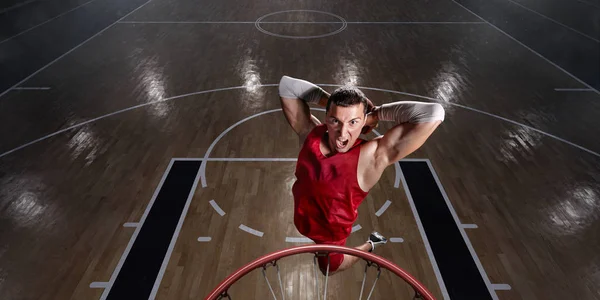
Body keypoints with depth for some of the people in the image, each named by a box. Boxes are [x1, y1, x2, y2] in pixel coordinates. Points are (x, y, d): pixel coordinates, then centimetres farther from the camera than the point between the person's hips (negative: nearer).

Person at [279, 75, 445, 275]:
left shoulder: (373, 156, -36)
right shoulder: (309, 133, -23)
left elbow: (433, 114, -46)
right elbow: (287, 85, -15)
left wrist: (376, 113, -34)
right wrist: (327, 100, -23)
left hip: (329, 234, -4)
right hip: (302, 221, 4)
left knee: (330, 268, 28)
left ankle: (369, 246, 46)